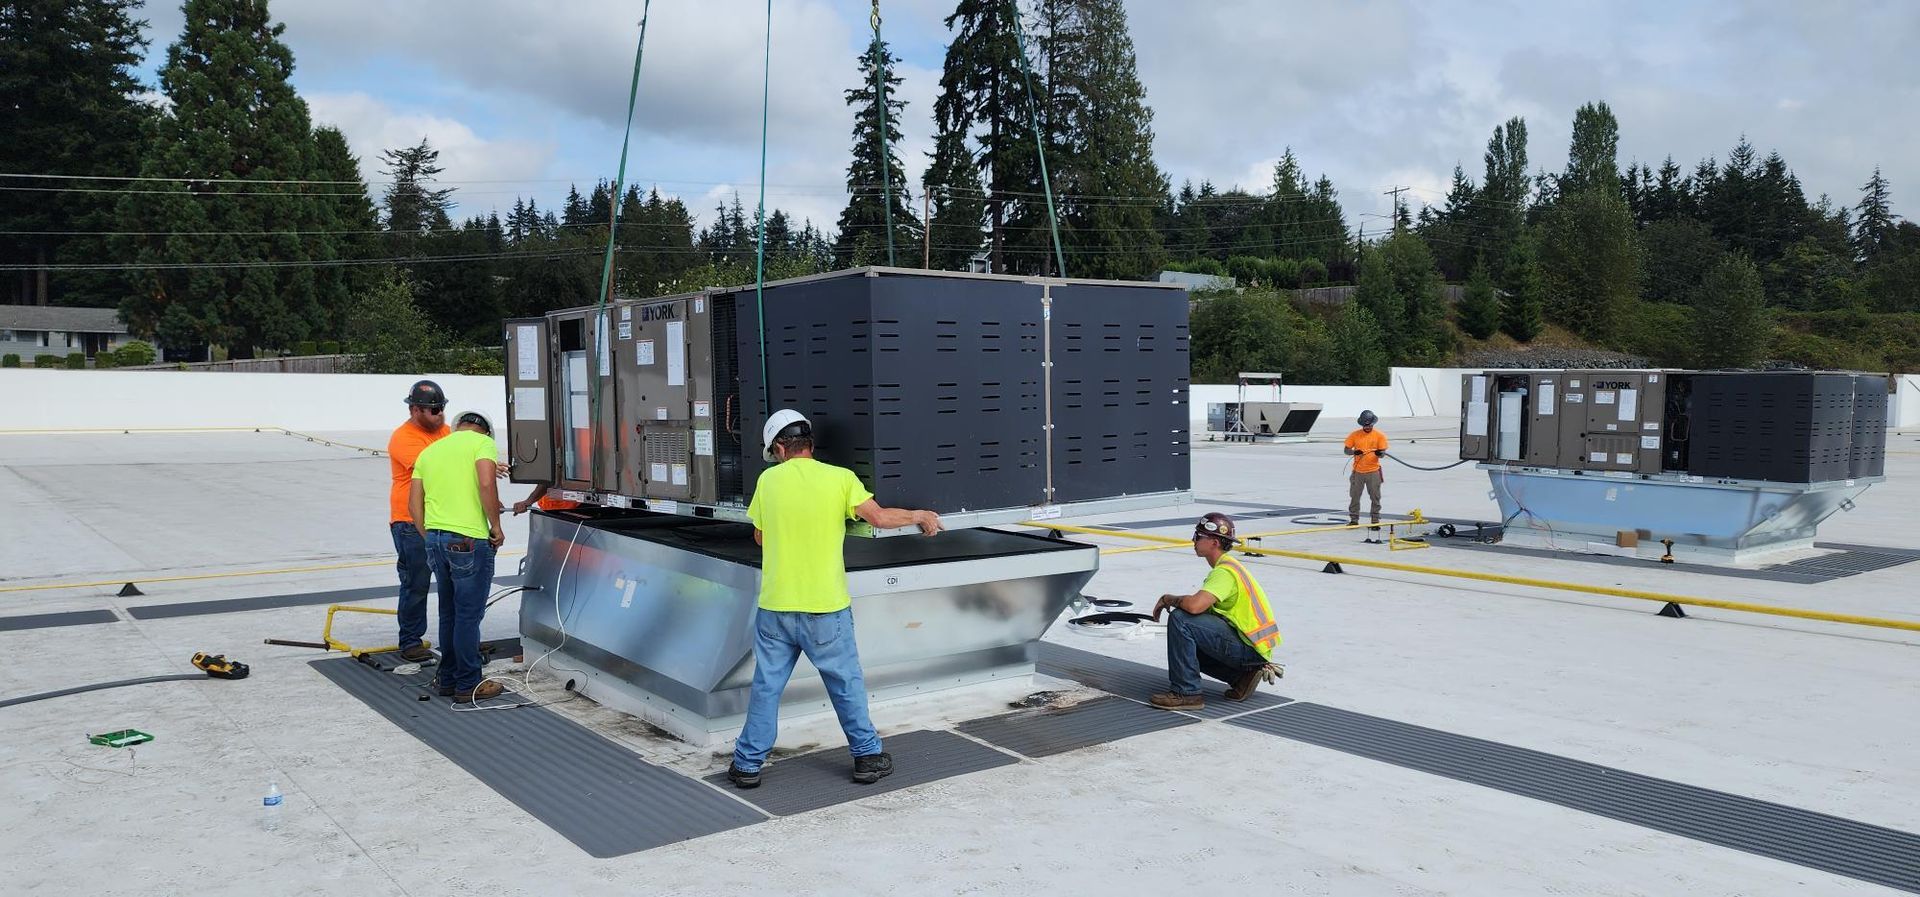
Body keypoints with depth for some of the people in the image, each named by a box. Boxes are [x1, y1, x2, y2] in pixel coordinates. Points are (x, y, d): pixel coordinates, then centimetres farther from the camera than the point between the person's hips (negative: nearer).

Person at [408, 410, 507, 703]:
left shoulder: (429, 450, 19)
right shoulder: (483, 443, -1)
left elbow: (414, 504, 15)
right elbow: (486, 484, -19)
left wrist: (430, 539, 21)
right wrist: (496, 527, -9)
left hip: (435, 538, 7)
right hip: (469, 540, -7)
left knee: (448, 614, 18)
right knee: (468, 616, 1)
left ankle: (448, 680, 26)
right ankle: (468, 686, 8)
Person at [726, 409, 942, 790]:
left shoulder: (768, 480, 0)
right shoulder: (840, 478, -7)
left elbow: (759, 536, 9)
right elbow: (879, 517, -11)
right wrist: (920, 516, 5)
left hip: (775, 605, 1)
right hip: (826, 608, -1)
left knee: (766, 686, 12)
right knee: (847, 684, 13)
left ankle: (748, 764, 18)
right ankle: (867, 757, 22)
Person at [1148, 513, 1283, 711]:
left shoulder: (1224, 571, -18)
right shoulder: (1227, 566, 16)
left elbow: (1195, 605, -31)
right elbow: (1204, 608, 21)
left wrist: (1168, 599, -11)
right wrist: (1175, 601, 6)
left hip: (1250, 647, -10)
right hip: (1250, 644, 10)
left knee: (1180, 620, -20)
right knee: (1188, 644, 24)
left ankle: (1186, 692, -15)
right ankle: (1242, 674, 14)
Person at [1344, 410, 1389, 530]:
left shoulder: (1379, 435, -1)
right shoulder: (1354, 435, 0)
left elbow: (1382, 453, -2)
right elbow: (1346, 450, 3)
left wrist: (1380, 453, -27)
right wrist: (1354, 452, -19)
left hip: (1373, 471, -1)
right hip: (1358, 471, 1)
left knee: (1375, 497, 4)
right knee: (1354, 496, 8)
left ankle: (1375, 521, 12)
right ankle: (1354, 520, 19)